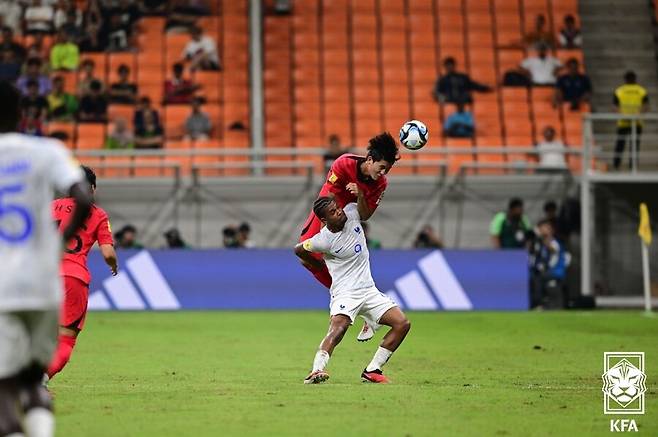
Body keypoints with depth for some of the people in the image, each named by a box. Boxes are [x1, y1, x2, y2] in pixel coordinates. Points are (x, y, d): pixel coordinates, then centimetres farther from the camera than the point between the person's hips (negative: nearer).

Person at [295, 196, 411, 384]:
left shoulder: (351, 212, -2)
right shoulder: (324, 240, -15)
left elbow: (366, 211, 20)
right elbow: (299, 250, 2)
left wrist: (360, 194, -1)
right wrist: (320, 265, 16)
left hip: (368, 289, 7)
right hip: (345, 293, -7)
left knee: (402, 324, -2)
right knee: (338, 329, -32)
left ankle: (372, 371, -1)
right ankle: (316, 372, -46)